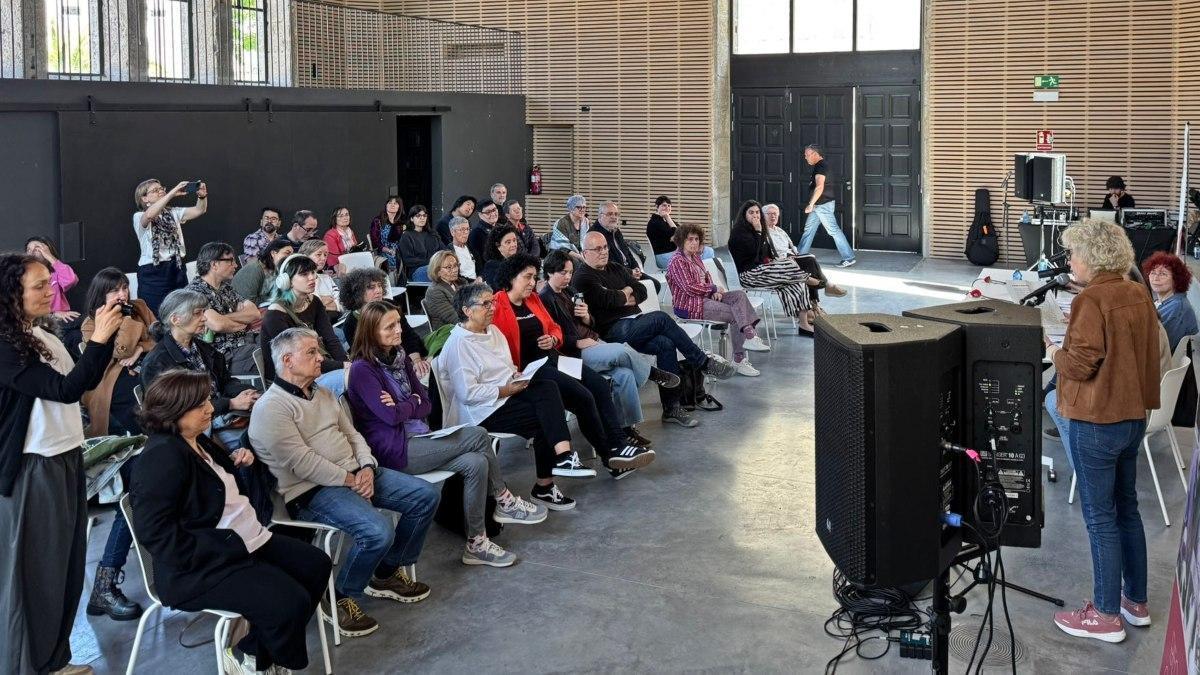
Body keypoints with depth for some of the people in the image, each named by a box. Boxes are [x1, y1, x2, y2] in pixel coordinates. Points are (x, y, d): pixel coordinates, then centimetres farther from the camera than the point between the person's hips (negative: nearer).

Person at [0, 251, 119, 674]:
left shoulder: (46, 337, 8)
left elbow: (87, 381, 18)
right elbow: (65, 389, -22)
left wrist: (106, 334, 6)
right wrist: (99, 340, -25)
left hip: (66, 460, 8)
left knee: (66, 565, 15)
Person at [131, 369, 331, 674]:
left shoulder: (198, 442, 14)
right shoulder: (162, 456, -18)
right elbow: (154, 530, -27)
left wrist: (240, 464, 11)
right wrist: (224, 554, -26)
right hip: (202, 566, -11)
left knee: (317, 565, 9)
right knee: (291, 602, -23)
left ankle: (255, 650, 13)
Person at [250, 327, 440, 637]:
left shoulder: (323, 394, 16)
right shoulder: (271, 408, -13)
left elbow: (353, 435, 16)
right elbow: (302, 462, -20)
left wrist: (366, 468, -4)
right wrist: (350, 480, -16)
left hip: (355, 474, 9)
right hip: (312, 492, -9)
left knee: (426, 495, -1)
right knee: (379, 531, -31)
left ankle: (387, 573, 15)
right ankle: (340, 598, -6)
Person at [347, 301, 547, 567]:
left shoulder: (399, 358, 14)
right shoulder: (362, 369, -11)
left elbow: (426, 405, 10)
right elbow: (391, 416, -18)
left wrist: (402, 406, -9)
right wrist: (413, 402, 0)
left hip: (416, 439, 8)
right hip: (393, 451, -8)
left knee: (475, 463, -16)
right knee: (478, 435, -17)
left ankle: (476, 544, -9)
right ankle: (504, 502, 0)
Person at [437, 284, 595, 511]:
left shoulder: (492, 330, 15)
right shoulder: (459, 343, -14)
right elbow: (467, 393, -21)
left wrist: (516, 375, 2)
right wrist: (505, 391, -17)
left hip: (507, 392, 8)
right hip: (482, 411, -8)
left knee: (548, 388, -19)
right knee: (544, 418, -19)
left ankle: (563, 456, -29)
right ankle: (544, 486, -14)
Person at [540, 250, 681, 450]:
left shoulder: (569, 291, 19)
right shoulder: (544, 299, -5)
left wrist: (586, 317, -1)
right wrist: (578, 343, -18)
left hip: (591, 341, 8)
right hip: (573, 352, -8)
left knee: (624, 374, -20)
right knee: (622, 351, -29)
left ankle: (627, 427, -16)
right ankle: (653, 374, -1)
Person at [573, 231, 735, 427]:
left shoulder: (616, 269, 23)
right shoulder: (582, 277, -2)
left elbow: (641, 291, 15)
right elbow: (606, 299, -18)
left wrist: (624, 297, -5)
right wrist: (625, 294, 2)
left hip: (635, 322, 7)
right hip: (613, 330, -7)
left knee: (666, 344, -22)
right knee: (661, 318, -26)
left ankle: (671, 408, -20)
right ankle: (704, 362, -13)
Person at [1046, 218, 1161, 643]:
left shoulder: (1091, 300, -19)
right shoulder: (1139, 295, 6)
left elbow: (1081, 363, -21)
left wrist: (1054, 353, -3)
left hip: (1097, 423, -8)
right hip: (1134, 416, 8)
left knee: (1100, 517, 0)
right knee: (1127, 507, 18)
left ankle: (1106, 616, 8)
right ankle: (1136, 601, 28)